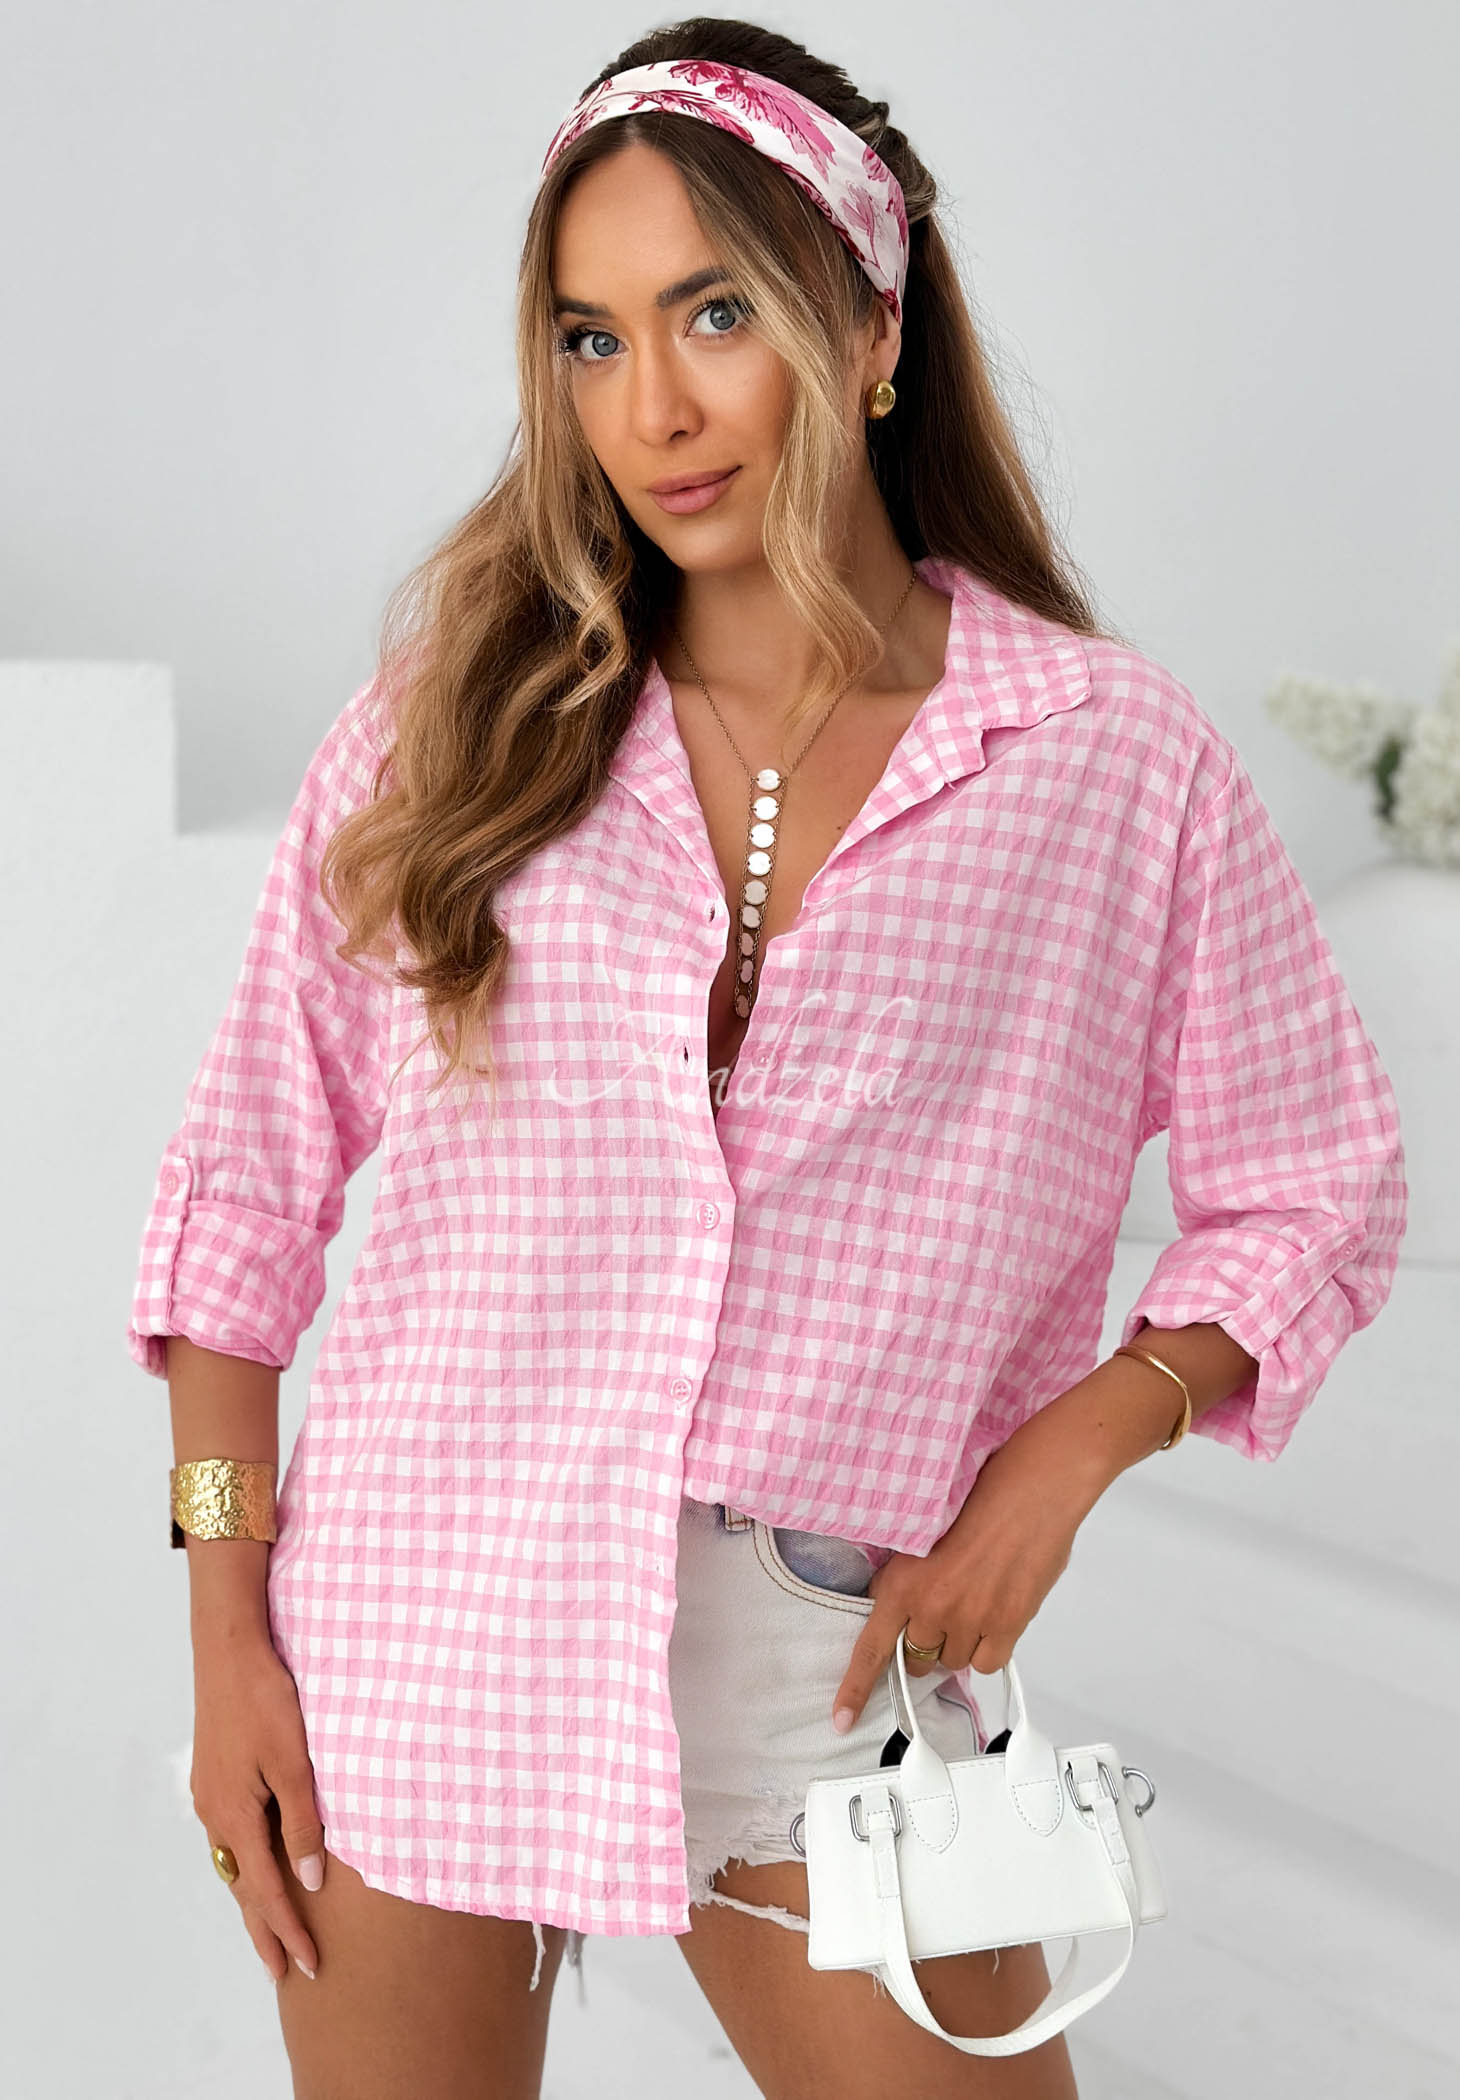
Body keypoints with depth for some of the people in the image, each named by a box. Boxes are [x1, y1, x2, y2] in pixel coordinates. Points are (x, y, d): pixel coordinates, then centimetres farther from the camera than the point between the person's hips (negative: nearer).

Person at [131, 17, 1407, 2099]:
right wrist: (228, 1622, -1)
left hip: (825, 1654, 0)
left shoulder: (1113, 760, -3)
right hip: (415, 1620, 1)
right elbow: (253, 1167, 2)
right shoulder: (459, 724, -1)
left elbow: (1312, 1189, 5)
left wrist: (1070, 1445, -9)